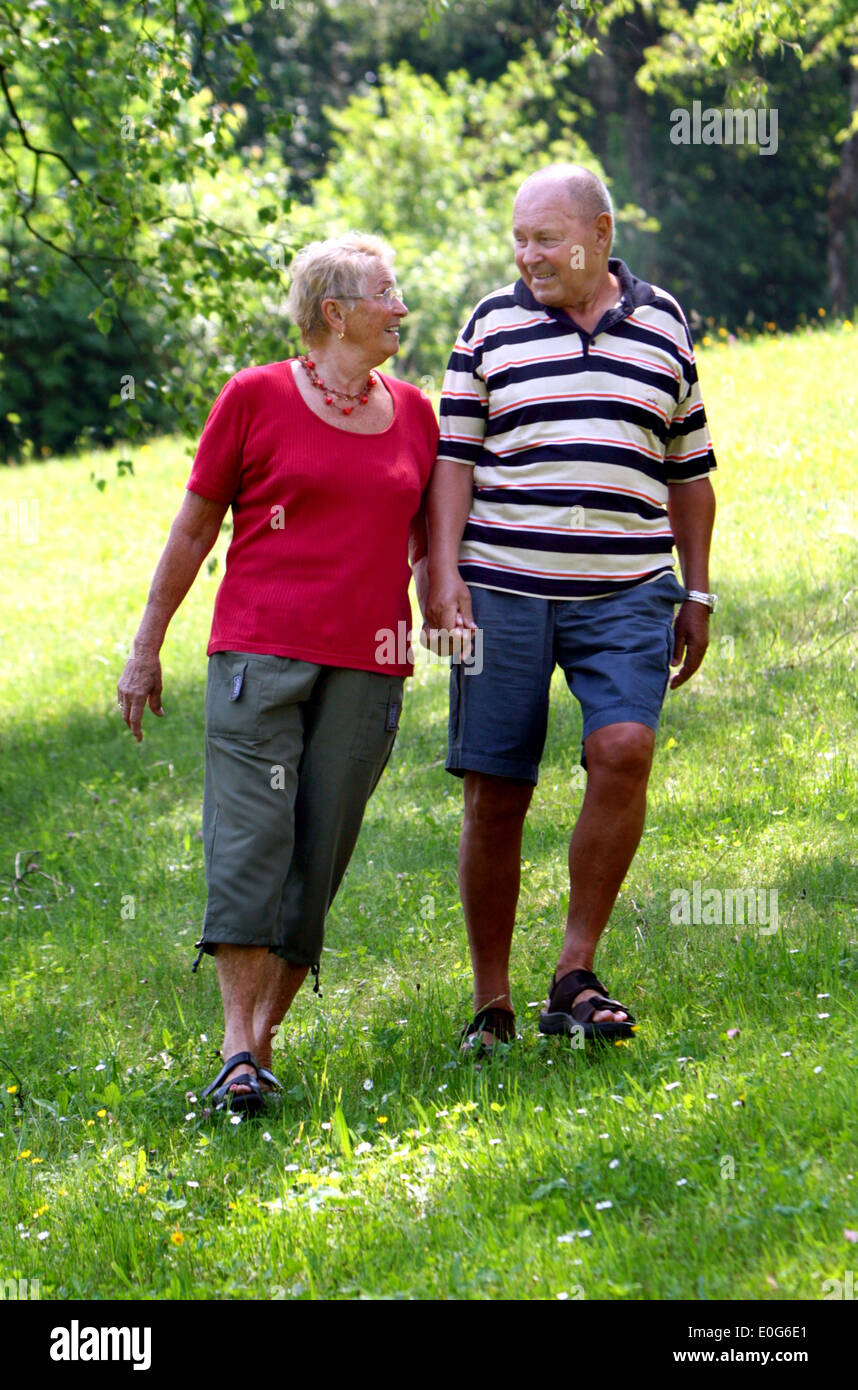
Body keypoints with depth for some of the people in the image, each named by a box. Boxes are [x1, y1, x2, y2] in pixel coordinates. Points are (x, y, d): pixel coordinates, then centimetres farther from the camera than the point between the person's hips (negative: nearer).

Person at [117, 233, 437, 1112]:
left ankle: (264, 1034, 7)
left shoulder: (413, 413, 14)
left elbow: (426, 543, 24)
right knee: (250, 841, -12)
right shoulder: (256, 397, 3)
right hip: (259, 651, -3)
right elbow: (193, 529, 7)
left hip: (368, 667, 4)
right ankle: (238, 1050, -14)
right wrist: (146, 649, 7)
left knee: (318, 859, 0)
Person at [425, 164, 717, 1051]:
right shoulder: (492, 326, 6)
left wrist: (697, 596, 15)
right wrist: (444, 574, -8)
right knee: (495, 796, -1)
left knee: (623, 751, -21)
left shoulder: (663, 327, 10)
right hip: (501, 587, 0)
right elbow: (452, 457, 4)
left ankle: (574, 979, -12)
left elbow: (689, 471, 17)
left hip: (626, 592, 0)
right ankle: (491, 1004, 12)